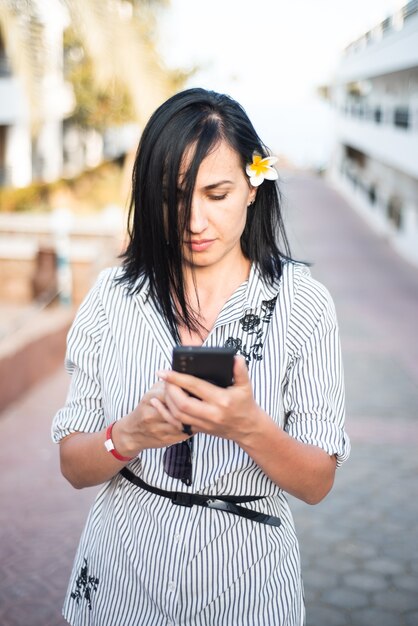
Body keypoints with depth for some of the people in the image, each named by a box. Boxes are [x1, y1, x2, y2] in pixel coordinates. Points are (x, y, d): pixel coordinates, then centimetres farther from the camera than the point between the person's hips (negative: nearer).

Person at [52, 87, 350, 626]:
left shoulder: (303, 303, -11)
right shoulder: (113, 295, -7)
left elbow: (316, 484, -10)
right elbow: (73, 467, -5)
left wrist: (249, 428, -28)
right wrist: (128, 435, -26)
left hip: (245, 583, -1)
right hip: (122, 579, 1)